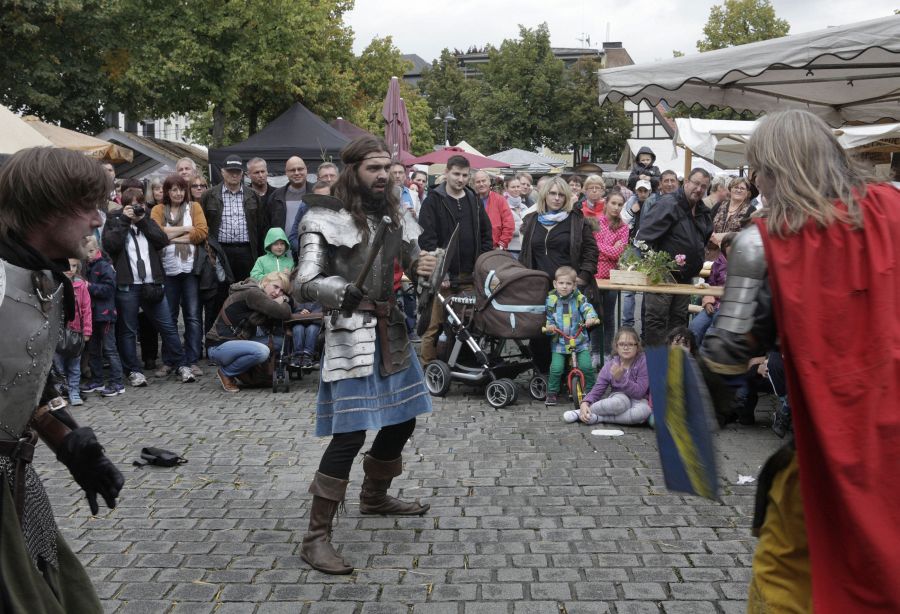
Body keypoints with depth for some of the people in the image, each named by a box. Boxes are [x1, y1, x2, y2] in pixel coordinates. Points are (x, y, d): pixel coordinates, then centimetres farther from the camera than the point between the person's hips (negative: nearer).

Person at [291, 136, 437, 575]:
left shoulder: (392, 216, 11)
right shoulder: (326, 219, -10)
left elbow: (411, 265, 20)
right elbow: (304, 285, -17)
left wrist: (423, 268, -6)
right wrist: (342, 291, -39)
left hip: (392, 331, 8)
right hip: (351, 335, -8)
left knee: (401, 421, 16)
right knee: (350, 433, -12)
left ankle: (374, 496, 41)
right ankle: (316, 537, -3)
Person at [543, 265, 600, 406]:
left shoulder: (579, 298, 1)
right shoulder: (551, 300, 2)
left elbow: (587, 308, -10)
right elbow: (548, 317, 4)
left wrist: (591, 318, -31)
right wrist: (549, 326, -17)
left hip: (580, 341, 0)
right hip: (559, 341, 0)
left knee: (586, 366, -12)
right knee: (556, 368, -12)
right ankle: (552, 393, 10)